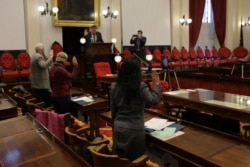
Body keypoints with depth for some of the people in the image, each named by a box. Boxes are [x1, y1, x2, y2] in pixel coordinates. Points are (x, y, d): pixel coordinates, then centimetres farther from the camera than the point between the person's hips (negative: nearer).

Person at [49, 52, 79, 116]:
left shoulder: (52, 69, 9)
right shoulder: (60, 69, -20)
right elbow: (72, 77, -20)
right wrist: (75, 65, -15)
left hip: (54, 96, 9)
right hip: (63, 97, -9)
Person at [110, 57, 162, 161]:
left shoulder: (115, 86, -1)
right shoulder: (141, 87, -14)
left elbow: (113, 109, 6)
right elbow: (154, 101, -23)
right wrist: (156, 84, -12)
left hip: (119, 128, 4)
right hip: (135, 129, -4)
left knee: (118, 160, 18)